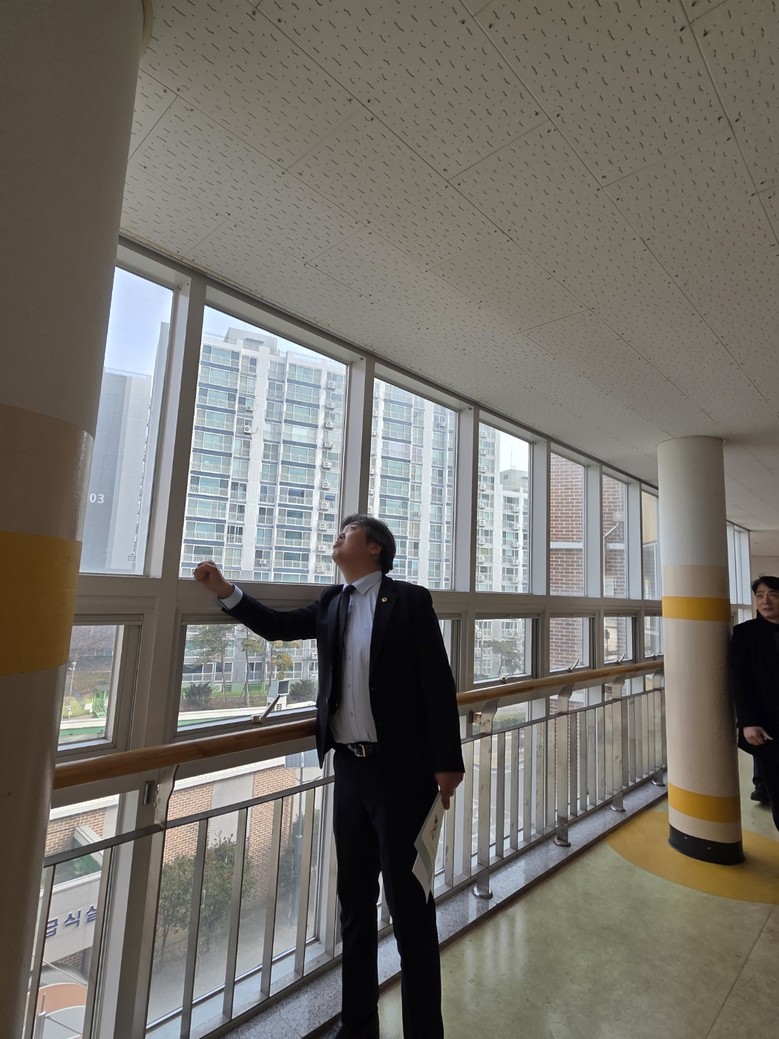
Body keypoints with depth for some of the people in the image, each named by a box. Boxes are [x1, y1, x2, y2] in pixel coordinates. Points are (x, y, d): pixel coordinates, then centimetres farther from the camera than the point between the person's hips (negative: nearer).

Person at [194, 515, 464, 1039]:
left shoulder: (410, 600, -8)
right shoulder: (332, 603, 8)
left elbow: (438, 683, -10)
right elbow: (280, 625, 15)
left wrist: (448, 761, -13)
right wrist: (227, 593, 4)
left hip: (401, 770, -6)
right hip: (349, 767, 6)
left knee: (409, 905, 7)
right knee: (355, 901, 20)